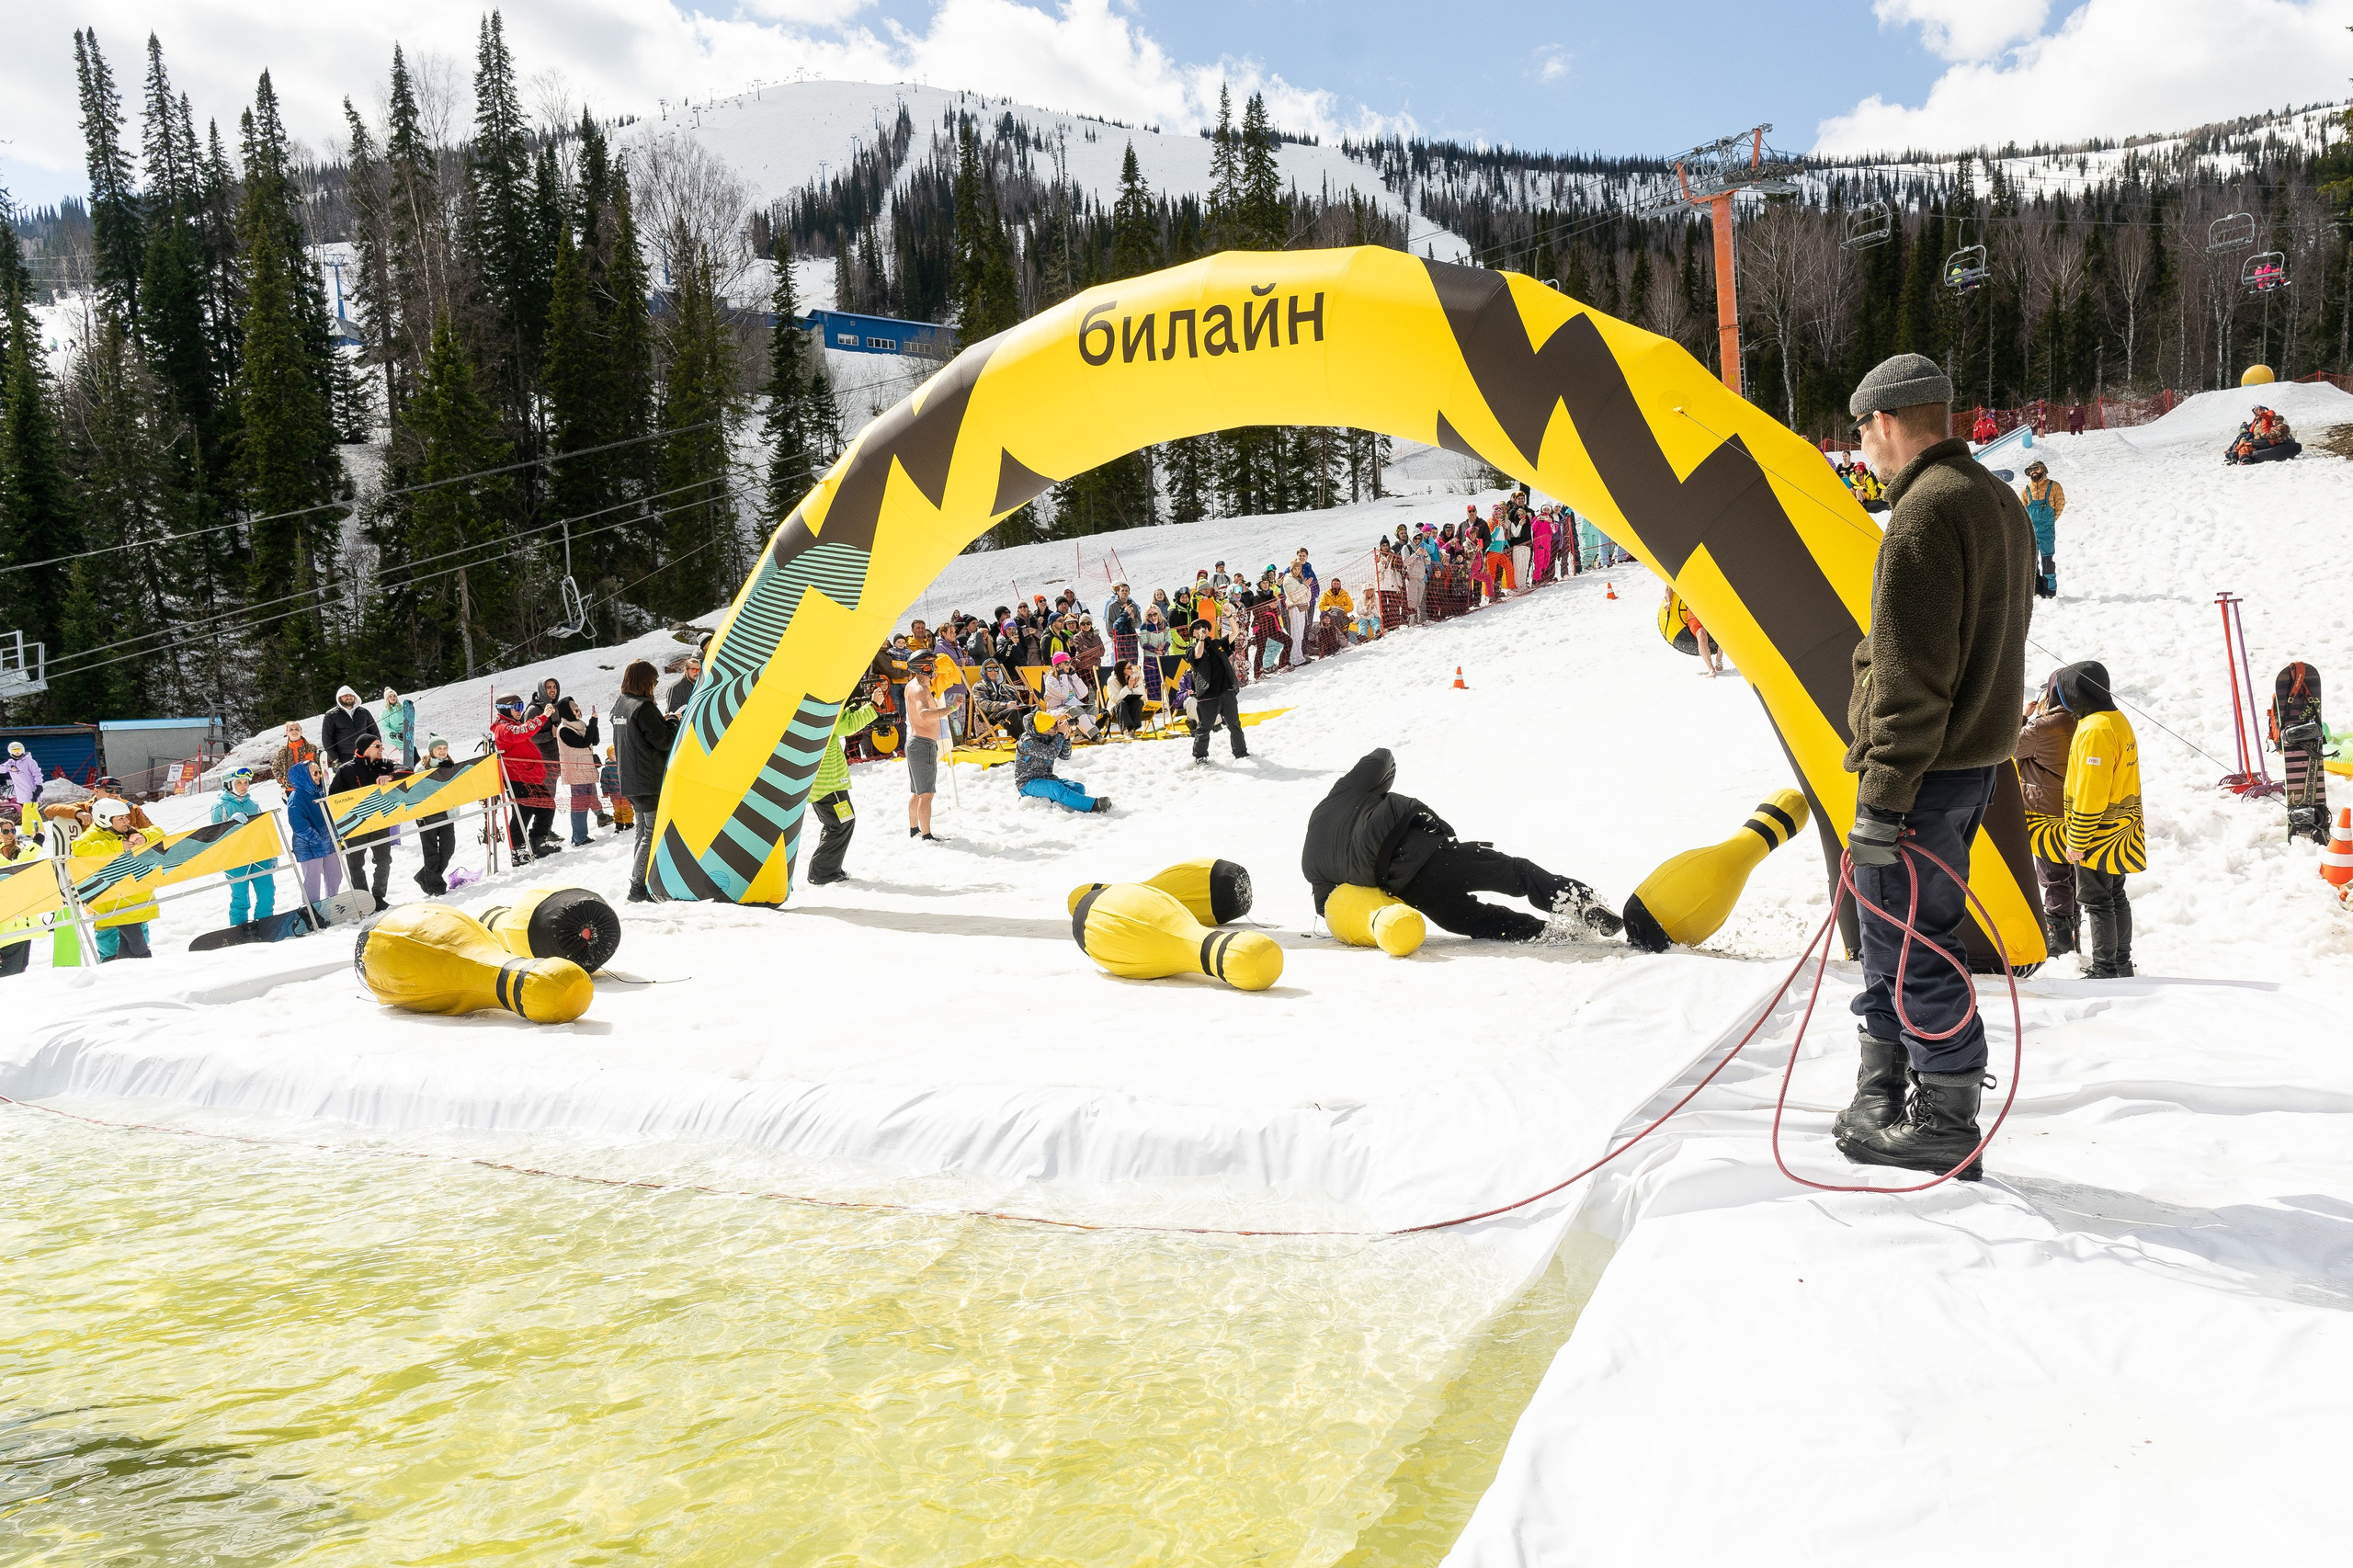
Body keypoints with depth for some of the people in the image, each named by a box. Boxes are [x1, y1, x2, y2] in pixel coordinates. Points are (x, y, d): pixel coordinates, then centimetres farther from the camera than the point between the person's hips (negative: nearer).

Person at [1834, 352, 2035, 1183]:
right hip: (1975, 757, 10)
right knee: (1898, 934, 18)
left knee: (1912, 943, 0)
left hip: (1923, 769, -10)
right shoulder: (1998, 500, 15)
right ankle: (1880, 1105, 27)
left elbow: (1911, 676, -22)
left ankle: (1946, 1126, 10)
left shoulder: (1926, 510, -17)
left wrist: (1882, 796, -20)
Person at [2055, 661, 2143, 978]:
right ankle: (2122, 965, 25)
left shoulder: (2095, 729, -21)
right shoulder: (2118, 720, 10)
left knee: (2096, 901, -2)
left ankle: (2105, 970, 2)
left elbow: (2090, 792, -23)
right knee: (2115, 896, 17)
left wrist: (2077, 842, -18)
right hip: (2122, 829, 10)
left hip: (2098, 834, -10)